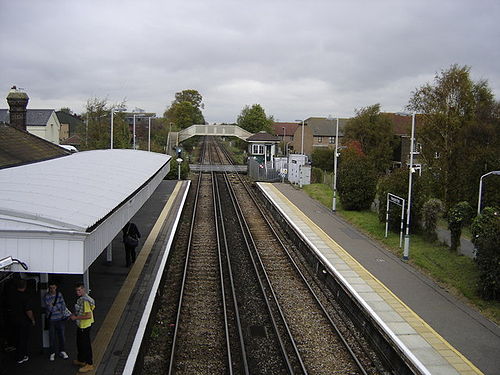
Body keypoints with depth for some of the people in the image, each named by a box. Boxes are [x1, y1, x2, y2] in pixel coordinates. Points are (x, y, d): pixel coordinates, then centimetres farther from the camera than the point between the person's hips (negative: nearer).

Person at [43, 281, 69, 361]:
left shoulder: (59, 294, 3)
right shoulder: (46, 296, -9)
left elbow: (63, 305, 2)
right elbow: (50, 308, -15)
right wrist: (58, 306, -8)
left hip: (60, 318, 3)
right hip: (51, 319, -3)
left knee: (61, 335, 9)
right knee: (52, 336, 5)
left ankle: (62, 351, 23)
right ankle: (52, 353, 20)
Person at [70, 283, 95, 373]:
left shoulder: (85, 301, -25)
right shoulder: (81, 299, 7)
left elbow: (88, 315, -28)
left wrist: (76, 317, -22)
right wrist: (74, 316, 9)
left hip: (84, 326, -10)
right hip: (80, 325, 10)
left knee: (86, 345, 0)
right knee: (79, 343, 23)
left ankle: (89, 364, 11)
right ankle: (81, 360, 41)